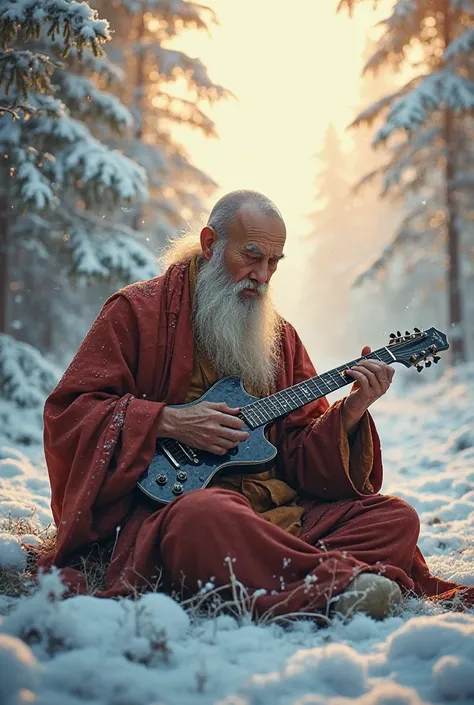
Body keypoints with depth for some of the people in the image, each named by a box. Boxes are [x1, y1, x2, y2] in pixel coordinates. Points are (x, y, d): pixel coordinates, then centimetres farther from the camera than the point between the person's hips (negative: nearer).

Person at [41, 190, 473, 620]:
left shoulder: (279, 335, 19)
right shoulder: (138, 311, 3)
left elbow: (301, 455, 15)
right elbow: (67, 413, -3)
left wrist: (350, 412, -4)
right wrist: (168, 421, -13)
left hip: (278, 507, 6)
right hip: (168, 501, -5)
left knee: (396, 518, -10)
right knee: (203, 518, -40)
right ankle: (340, 584, -37)